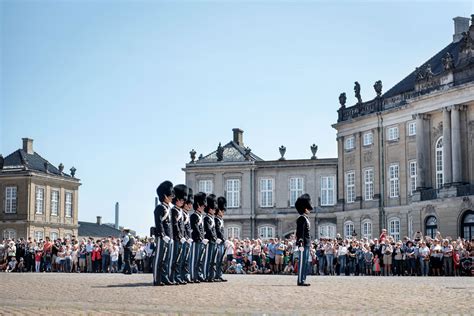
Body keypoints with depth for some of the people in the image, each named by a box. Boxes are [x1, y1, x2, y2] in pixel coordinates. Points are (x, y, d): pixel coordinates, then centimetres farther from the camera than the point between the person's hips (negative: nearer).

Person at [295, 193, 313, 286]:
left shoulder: (305, 218, 19)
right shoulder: (302, 218, -12)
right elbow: (300, 232, -18)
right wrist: (301, 244, -23)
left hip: (307, 244, 10)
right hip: (304, 244, -10)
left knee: (305, 262, 11)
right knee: (302, 262, -9)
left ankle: (303, 280, 14)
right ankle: (300, 281, -8)